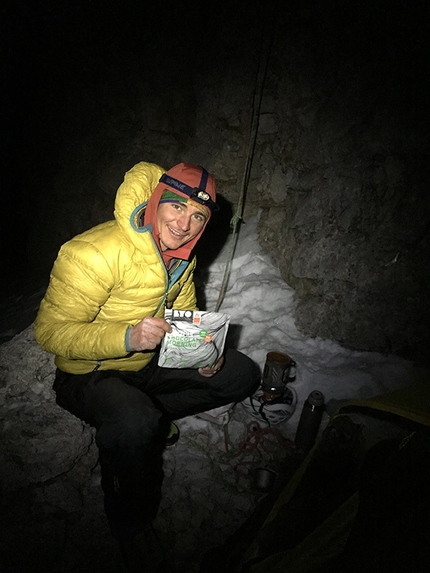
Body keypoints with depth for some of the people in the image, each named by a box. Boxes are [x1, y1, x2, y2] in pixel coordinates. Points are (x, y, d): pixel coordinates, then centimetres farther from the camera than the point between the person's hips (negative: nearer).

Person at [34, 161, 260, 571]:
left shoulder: (182, 255, -2)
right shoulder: (95, 253, -27)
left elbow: (185, 316, 9)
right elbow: (50, 331, -24)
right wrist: (126, 338, -39)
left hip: (151, 363, 7)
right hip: (89, 375, -6)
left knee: (242, 376, 2)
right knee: (135, 422, -39)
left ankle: (150, 417, 6)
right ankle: (131, 531, -6)